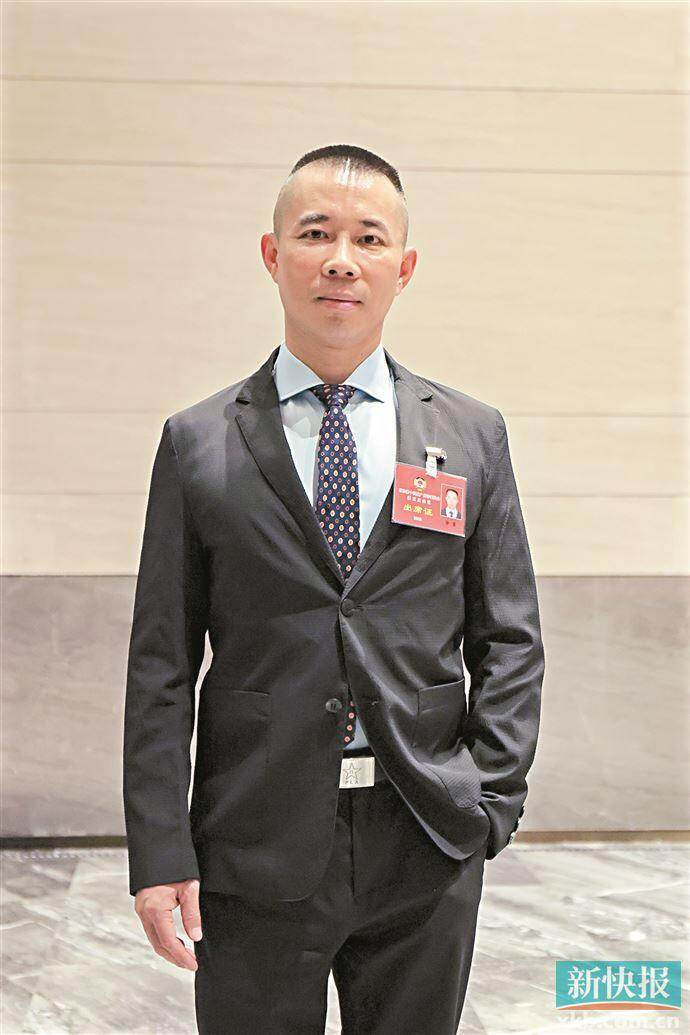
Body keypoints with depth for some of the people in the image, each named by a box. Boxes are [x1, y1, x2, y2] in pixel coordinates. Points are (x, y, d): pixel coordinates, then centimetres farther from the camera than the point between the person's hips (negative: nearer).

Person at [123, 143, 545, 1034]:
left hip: (428, 854, 2)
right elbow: (161, 663, -1)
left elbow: (510, 641, 7)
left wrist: (492, 802, -3)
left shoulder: (472, 436, 5)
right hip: (255, 851, -1)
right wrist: (160, 853, -7)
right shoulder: (197, 444, 1)